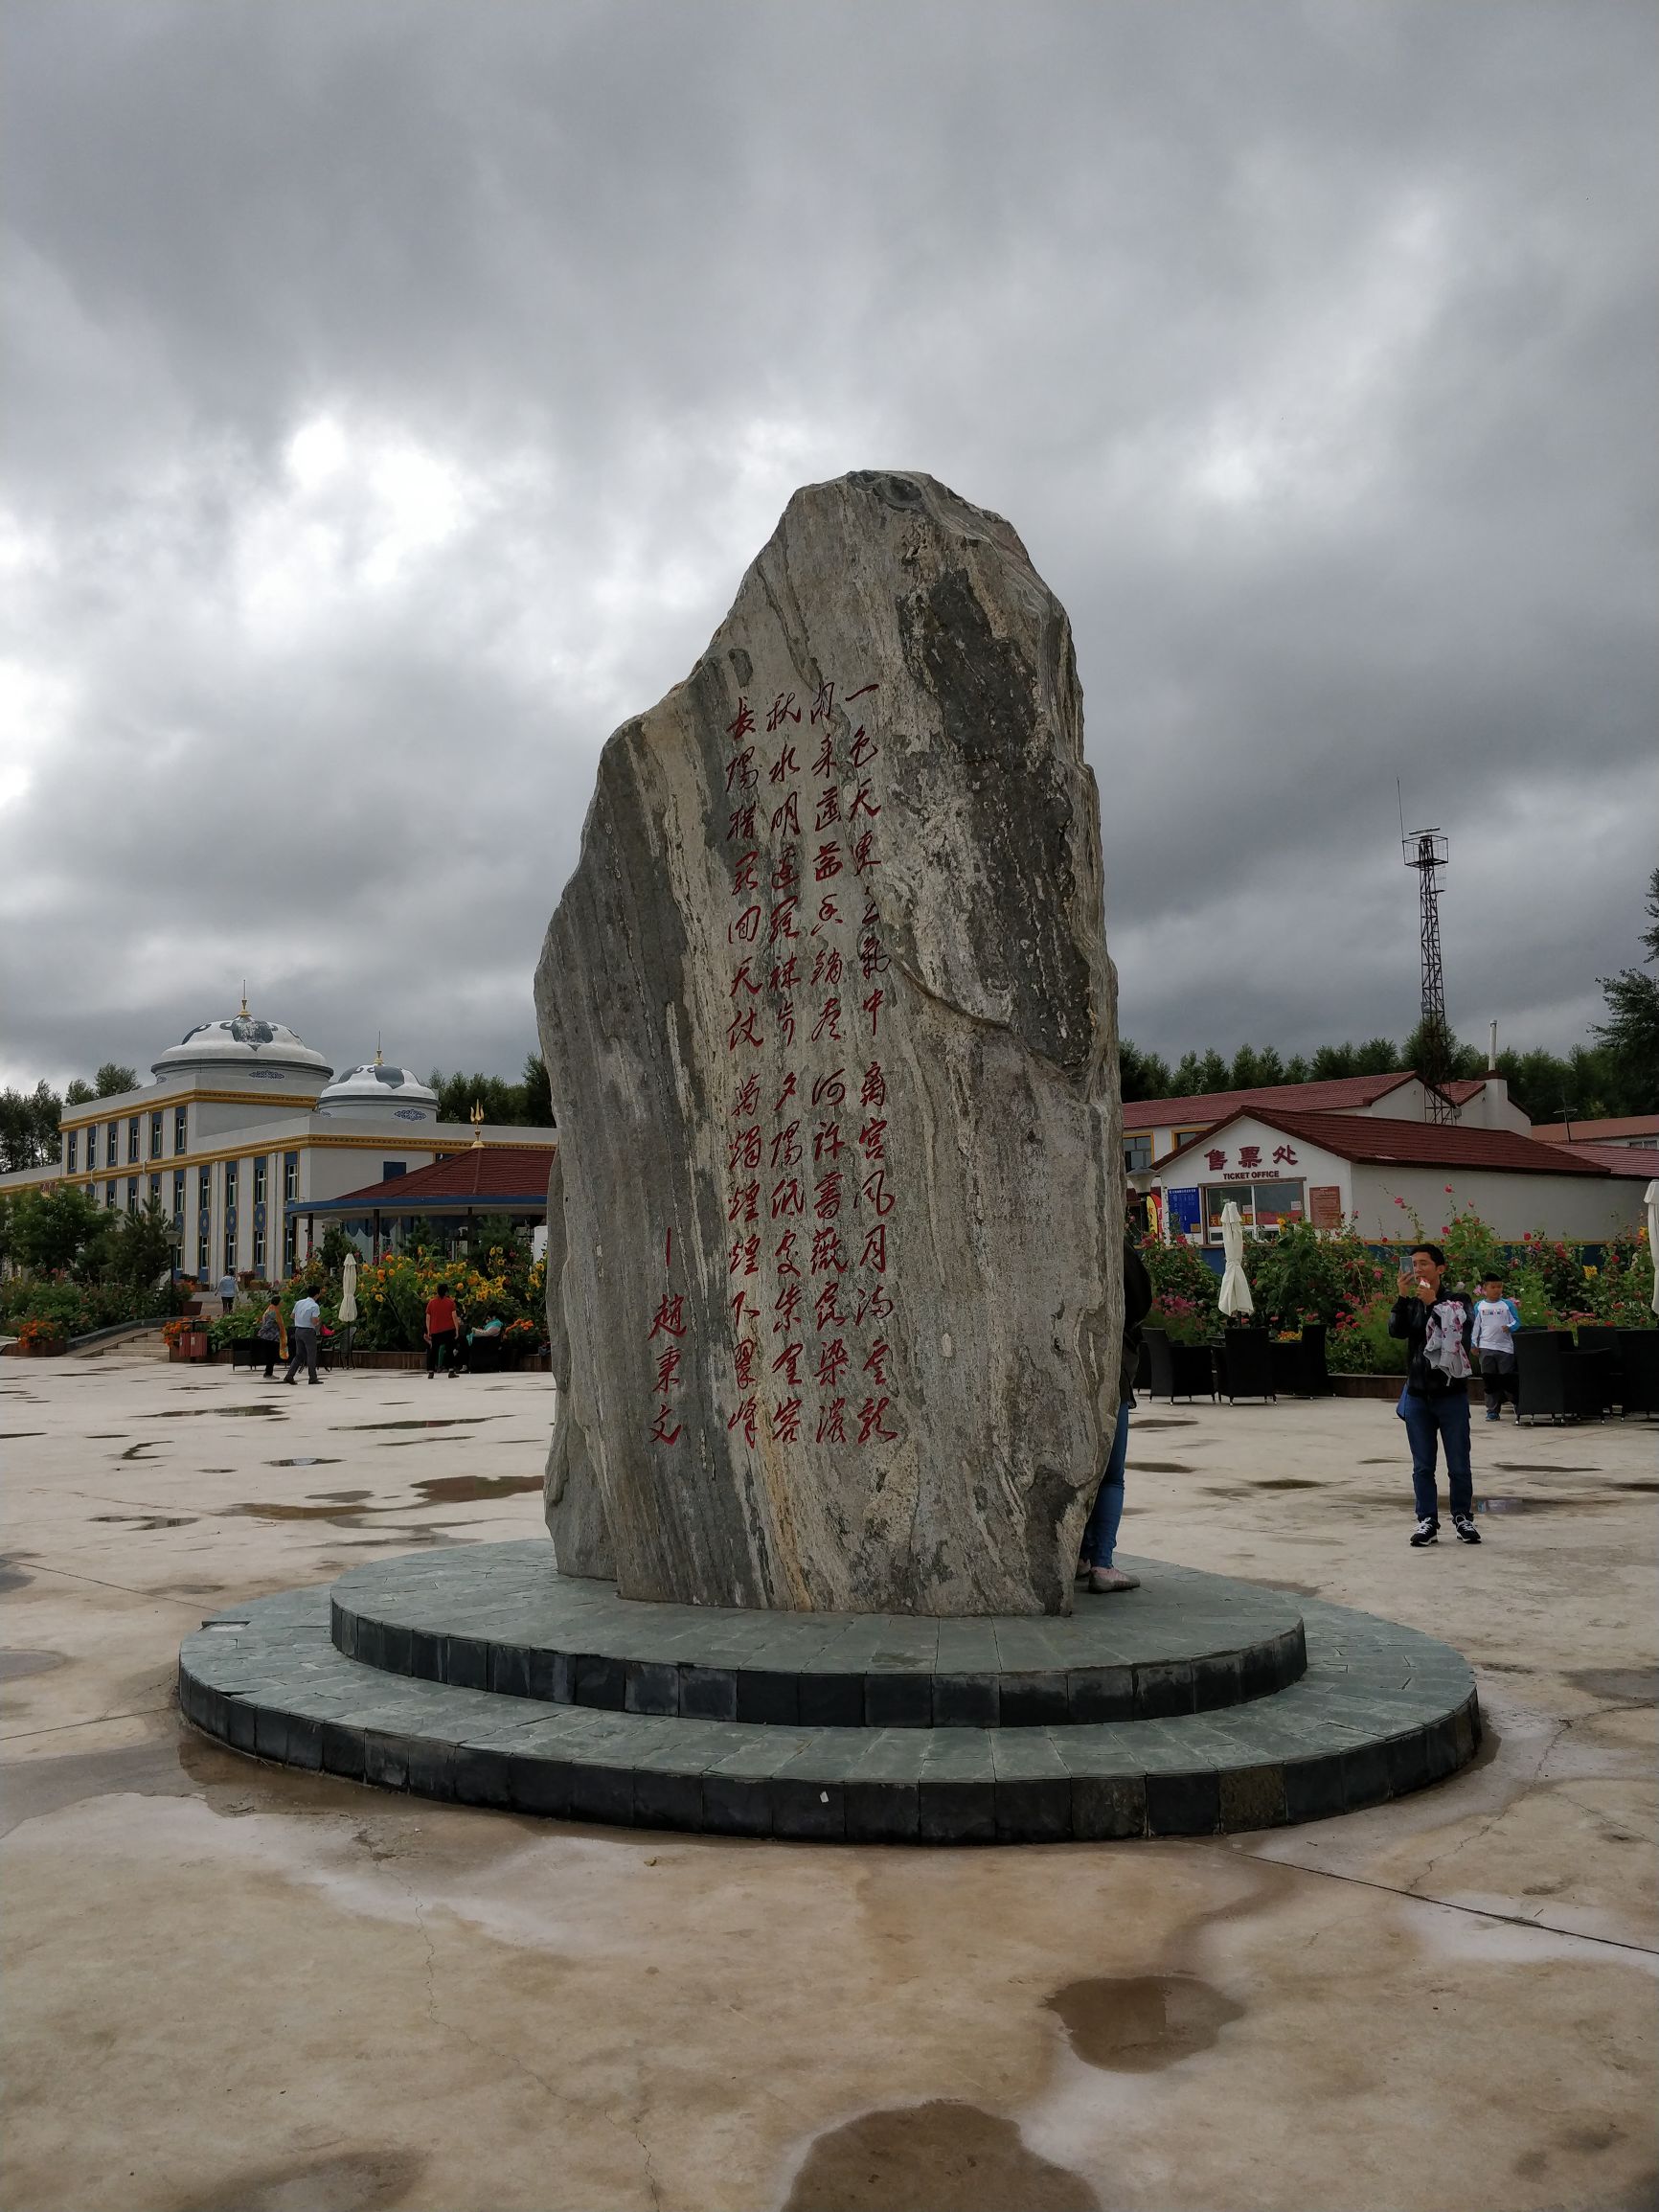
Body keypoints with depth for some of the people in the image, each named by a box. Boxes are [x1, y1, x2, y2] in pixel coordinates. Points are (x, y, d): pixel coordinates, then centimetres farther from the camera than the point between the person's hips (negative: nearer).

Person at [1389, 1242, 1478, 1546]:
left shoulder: (1458, 1300, -1)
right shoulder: (1411, 1303, 7)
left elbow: (1463, 1330, -17)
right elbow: (1395, 1330, -10)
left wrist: (1433, 1303, -20)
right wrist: (1402, 1296, -19)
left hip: (1452, 1394, -2)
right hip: (1417, 1395, 3)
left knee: (1459, 1464, 5)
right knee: (1422, 1466, 5)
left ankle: (1463, 1518, 18)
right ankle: (1427, 1521, 12)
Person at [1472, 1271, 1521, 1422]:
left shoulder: (1508, 1305, 0)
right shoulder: (1479, 1306, 5)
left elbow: (1517, 1322, 1)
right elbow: (1475, 1326, 9)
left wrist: (1509, 1327, -19)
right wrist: (1474, 1343, 4)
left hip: (1505, 1347, -2)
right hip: (1486, 1347, 2)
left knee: (1507, 1379, -2)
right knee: (1489, 1380, 6)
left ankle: (1519, 1408, 10)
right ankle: (1492, 1410, 13)